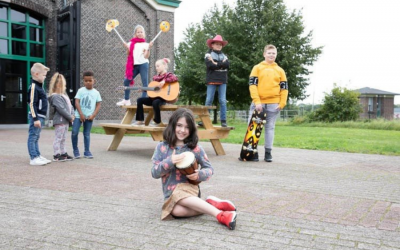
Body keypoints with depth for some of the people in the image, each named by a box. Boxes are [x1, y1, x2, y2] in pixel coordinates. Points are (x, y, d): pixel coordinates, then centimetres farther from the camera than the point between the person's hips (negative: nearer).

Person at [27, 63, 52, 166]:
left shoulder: (39, 86, 15)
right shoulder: (33, 87, -14)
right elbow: (32, 104, -19)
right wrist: (36, 118, -21)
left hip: (40, 116, 10)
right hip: (36, 117, -10)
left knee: (36, 138, 15)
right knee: (33, 137, -4)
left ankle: (38, 156, 22)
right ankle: (34, 158, -2)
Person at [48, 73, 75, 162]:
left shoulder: (64, 95, 17)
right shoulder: (55, 97, -15)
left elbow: (70, 105, 17)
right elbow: (61, 109, -21)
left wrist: (72, 115, 0)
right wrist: (70, 117, -15)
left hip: (66, 121, 10)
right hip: (59, 121, -10)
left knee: (63, 139, 16)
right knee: (58, 138, -5)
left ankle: (63, 154, 24)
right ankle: (56, 155, 0)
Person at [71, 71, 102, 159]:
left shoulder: (96, 93, 4)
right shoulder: (81, 90, 0)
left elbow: (98, 105, 4)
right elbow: (77, 102, -4)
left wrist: (93, 115, -7)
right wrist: (81, 114, -12)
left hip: (89, 117, 1)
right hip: (79, 115, -1)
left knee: (87, 134, 8)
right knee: (74, 132, -10)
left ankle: (87, 151, 16)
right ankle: (75, 150, 6)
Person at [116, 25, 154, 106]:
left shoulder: (145, 44, 3)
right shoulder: (131, 43, 11)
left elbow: (146, 56, -7)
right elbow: (129, 55, 8)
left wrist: (149, 48, -18)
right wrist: (127, 48, -7)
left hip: (143, 64, -4)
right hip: (134, 65, 4)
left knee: (145, 83, -6)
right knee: (126, 81, 3)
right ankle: (126, 100, 13)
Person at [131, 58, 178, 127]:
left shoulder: (168, 75, -2)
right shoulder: (155, 77, 17)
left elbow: (175, 78, -24)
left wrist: (164, 81, -28)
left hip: (162, 98, -8)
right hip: (154, 97, 8)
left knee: (155, 102, -38)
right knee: (140, 100, -4)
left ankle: (157, 121, -16)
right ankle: (140, 120, -4)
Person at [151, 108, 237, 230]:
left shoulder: (195, 148, -1)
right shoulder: (162, 147, 3)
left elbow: (209, 168, 7)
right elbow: (154, 173, 0)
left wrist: (199, 175, -16)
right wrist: (170, 161, -17)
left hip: (190, 188, -2)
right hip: (171, 194, 2)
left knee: (178, 194, -38)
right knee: (176, 210, -34)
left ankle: (211, 203, -26)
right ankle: (215, 210, -25)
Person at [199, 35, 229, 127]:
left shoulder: (224, 56, 17)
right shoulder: (208, 54, 6)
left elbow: (227, 65, -3)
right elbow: (210, 65, -12)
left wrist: (216, 63, -8)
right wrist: (221, 64, -5)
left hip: (222, 81, 3)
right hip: (212, 80, -3)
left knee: (223, 101, -2)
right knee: (209, 100, -4)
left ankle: (223, 121, 0)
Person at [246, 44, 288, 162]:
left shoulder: (280, 70, 12)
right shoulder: (257, 68, 5)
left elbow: (284, 87, 10)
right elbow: (252, 84, -3)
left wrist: (282, 103, -2)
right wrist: (257, 102, -13)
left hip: (273, 104, 1)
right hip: (258, 103, -1)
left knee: (270, 127, 4)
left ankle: (268, 153, 8)